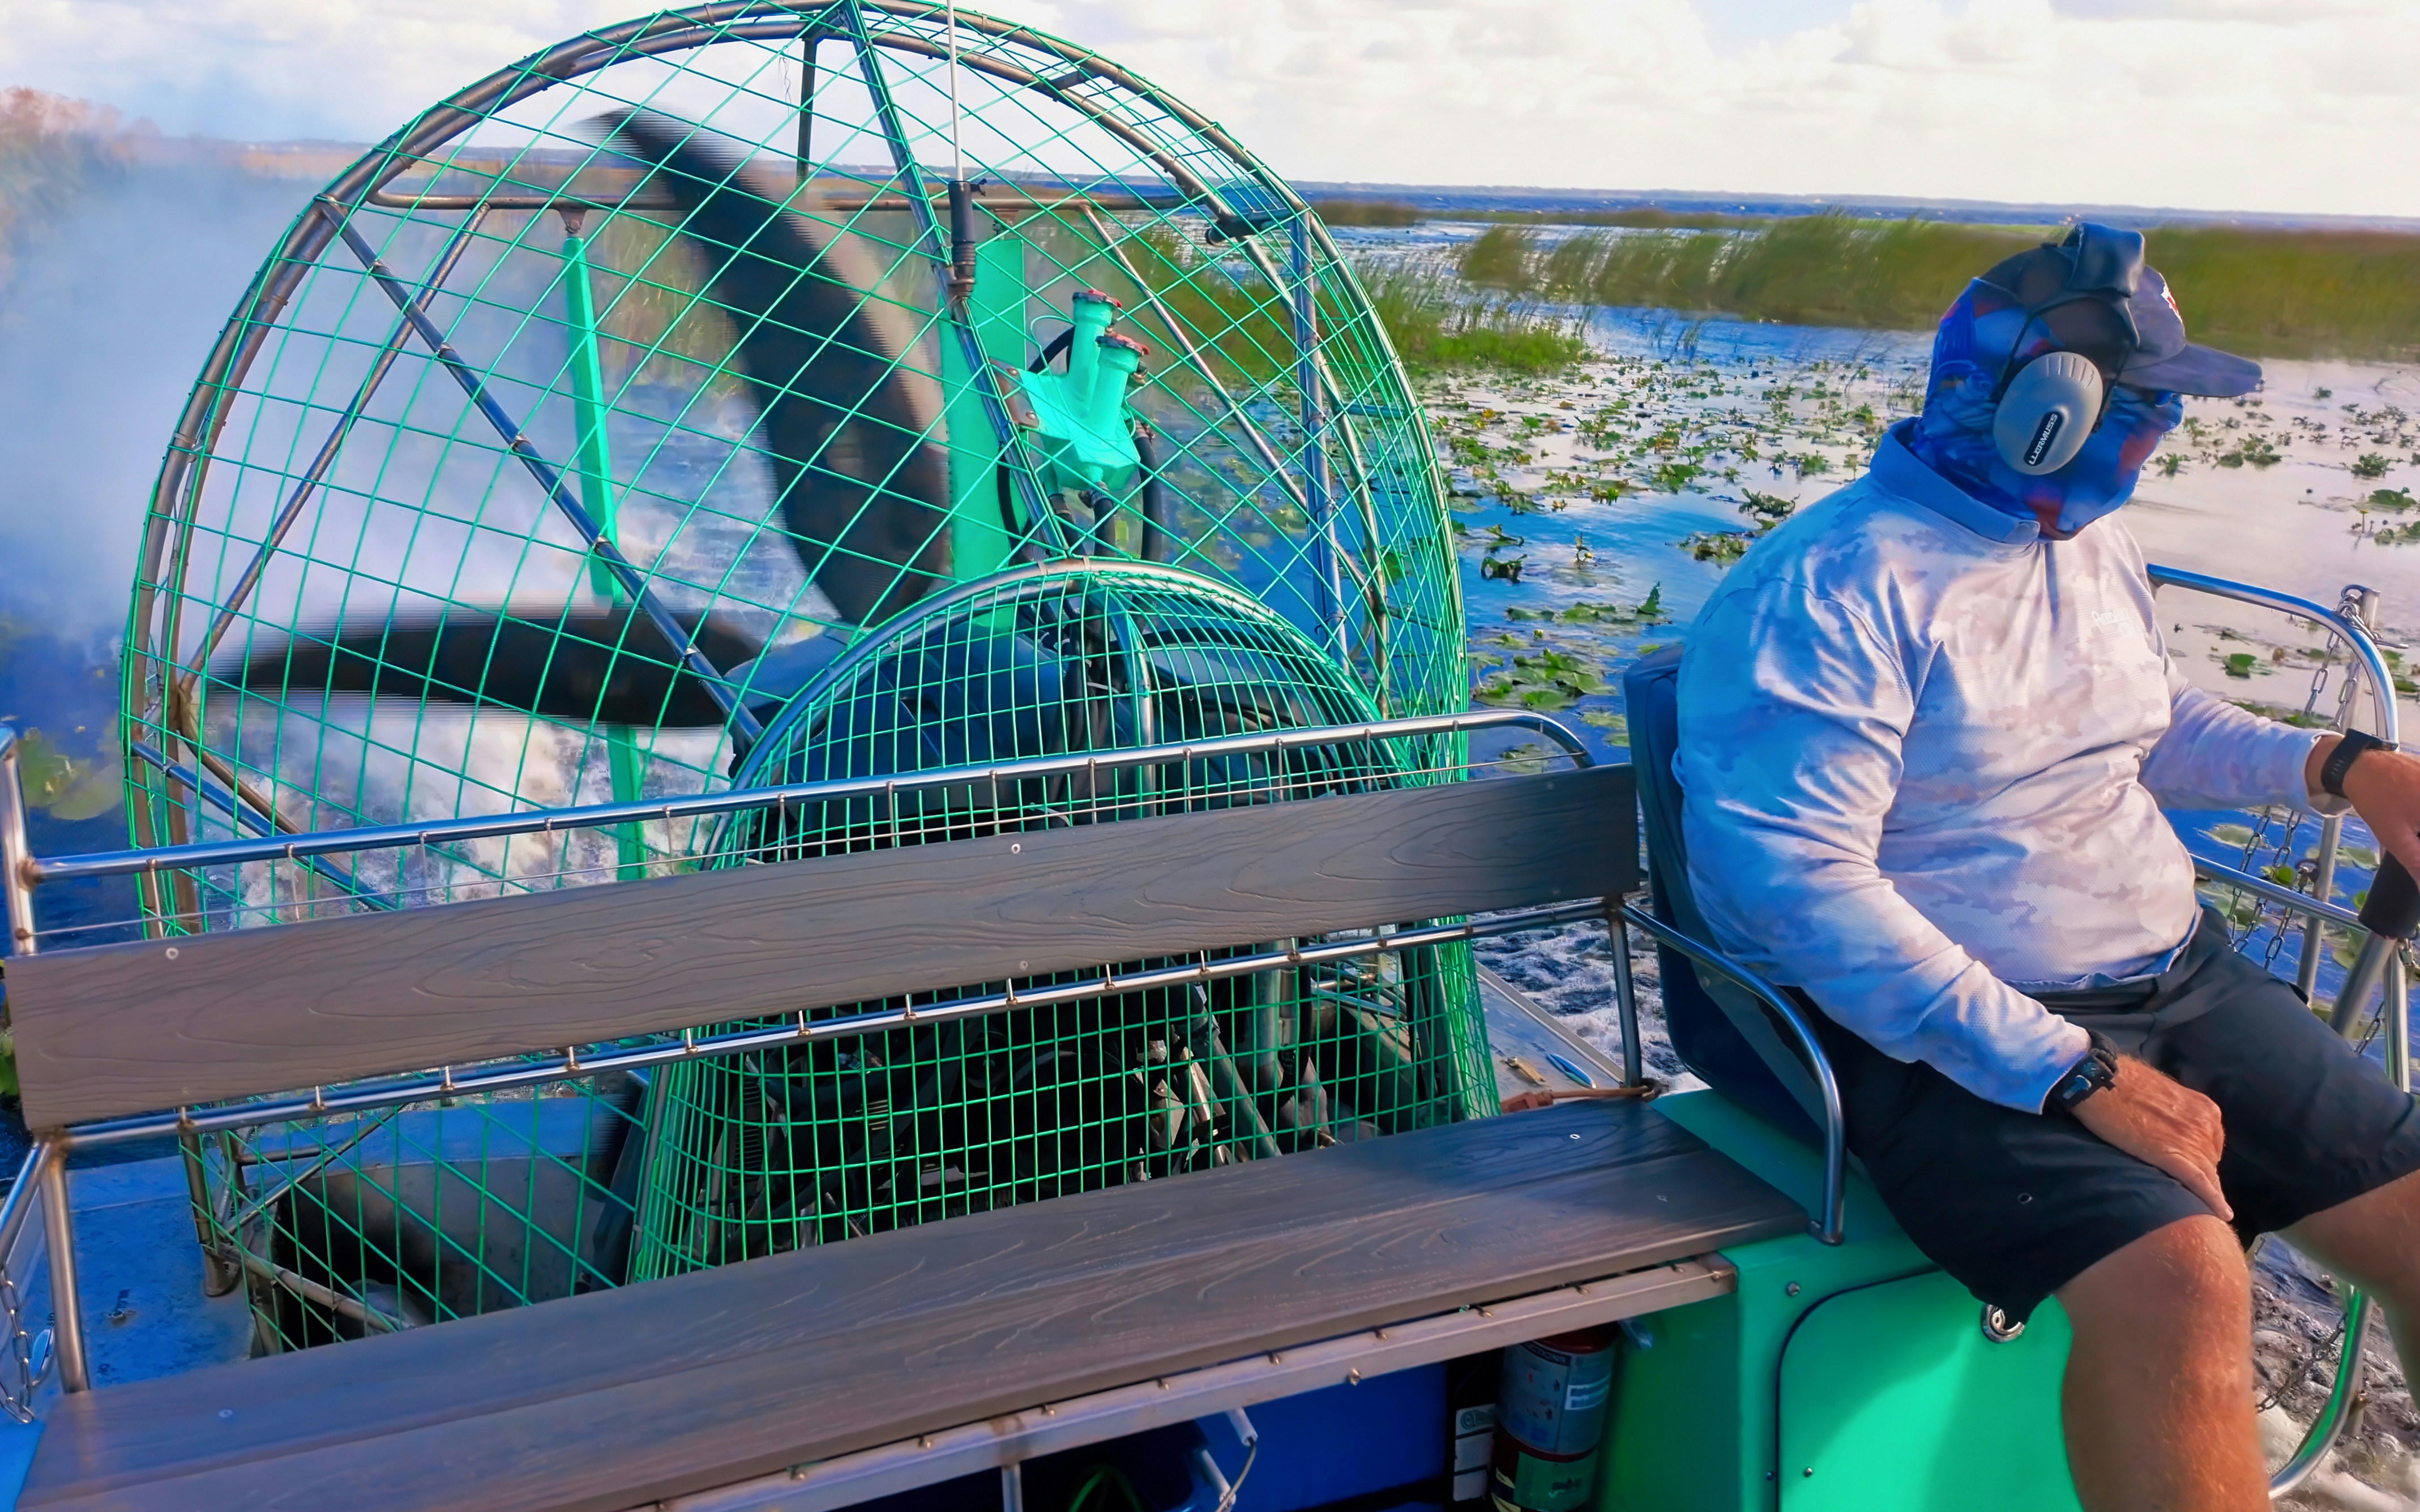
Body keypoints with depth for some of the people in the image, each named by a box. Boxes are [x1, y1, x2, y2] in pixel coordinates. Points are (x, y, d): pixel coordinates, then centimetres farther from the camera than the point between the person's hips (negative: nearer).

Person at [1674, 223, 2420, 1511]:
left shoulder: (2092, 544, 12)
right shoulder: (1834, 588, -18)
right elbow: (1800, 883, -26)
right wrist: (2076, 1075, -26)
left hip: (2175, 978, 9)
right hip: (1948, 1034, -8)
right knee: (2180, 1281, -30)